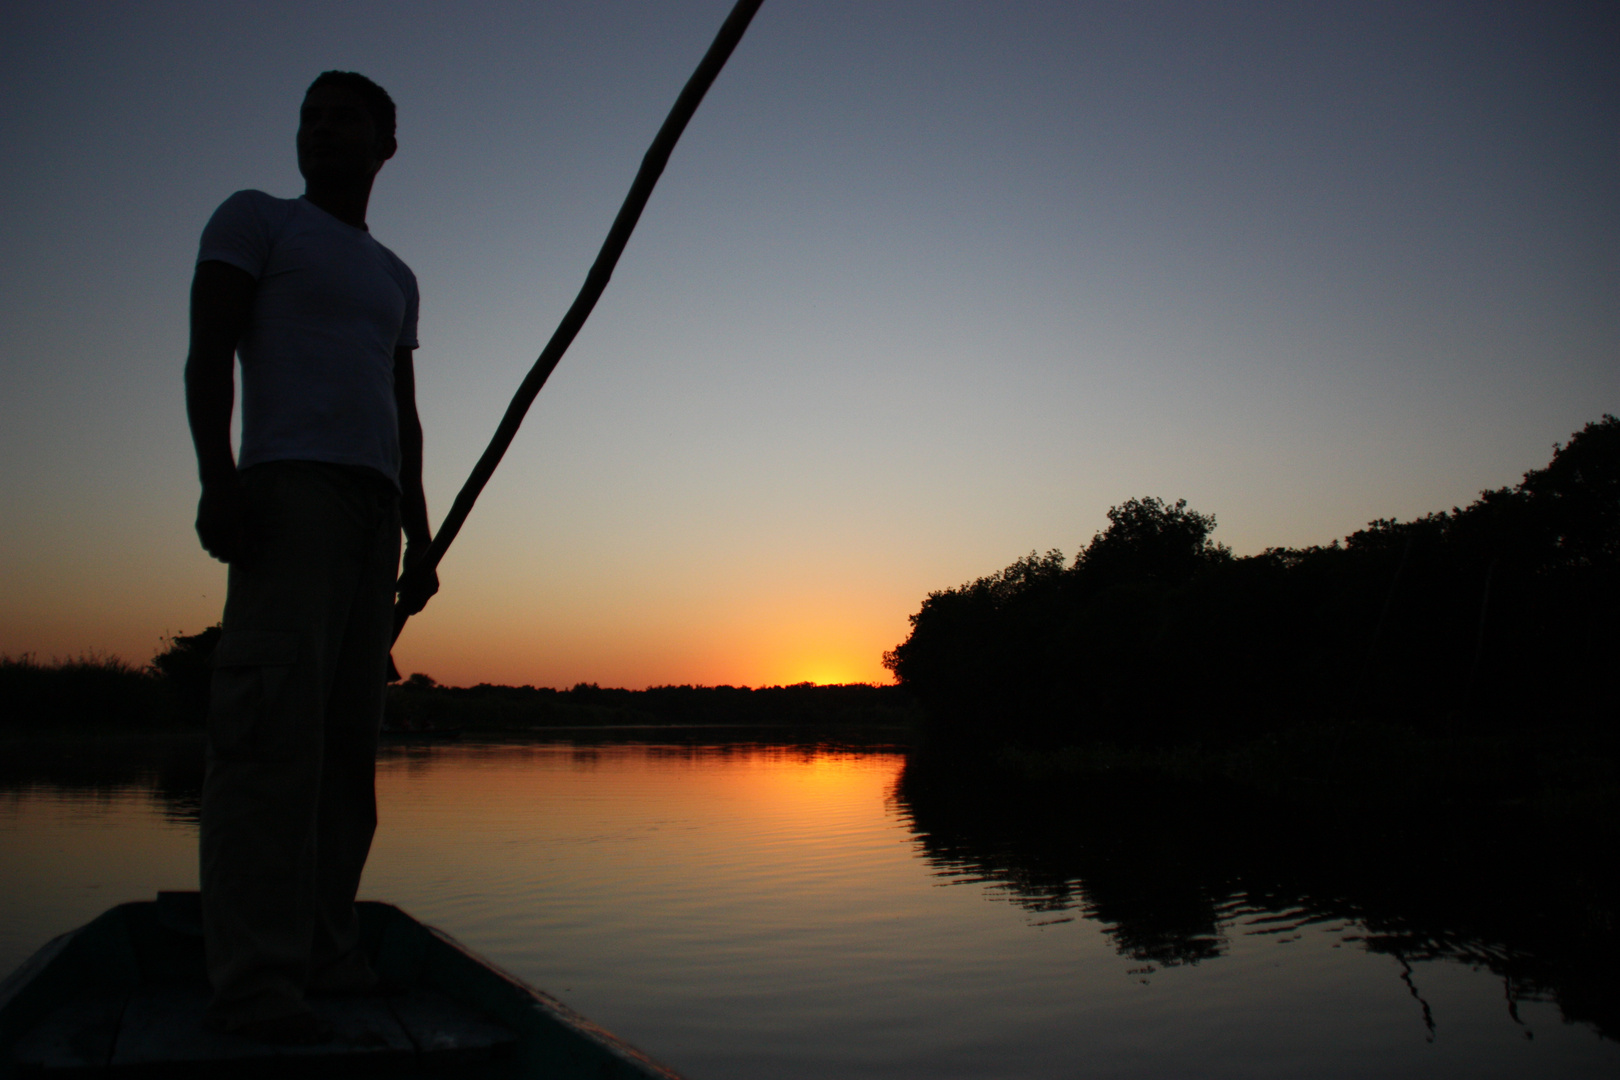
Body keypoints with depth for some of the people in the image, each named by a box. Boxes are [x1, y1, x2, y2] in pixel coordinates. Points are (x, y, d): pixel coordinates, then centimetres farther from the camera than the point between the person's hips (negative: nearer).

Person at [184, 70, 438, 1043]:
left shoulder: (396, 278, 27)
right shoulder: (254, 220, 12)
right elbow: (209, 352, -2)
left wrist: (419, 536, 13)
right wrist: (217, 474, -18)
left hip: (377, 504, 6)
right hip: (289, 485, -6)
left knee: (352, 733, 1)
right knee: (278, 719, -16)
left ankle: (326, 954, 4)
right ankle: (255, 979, -16)